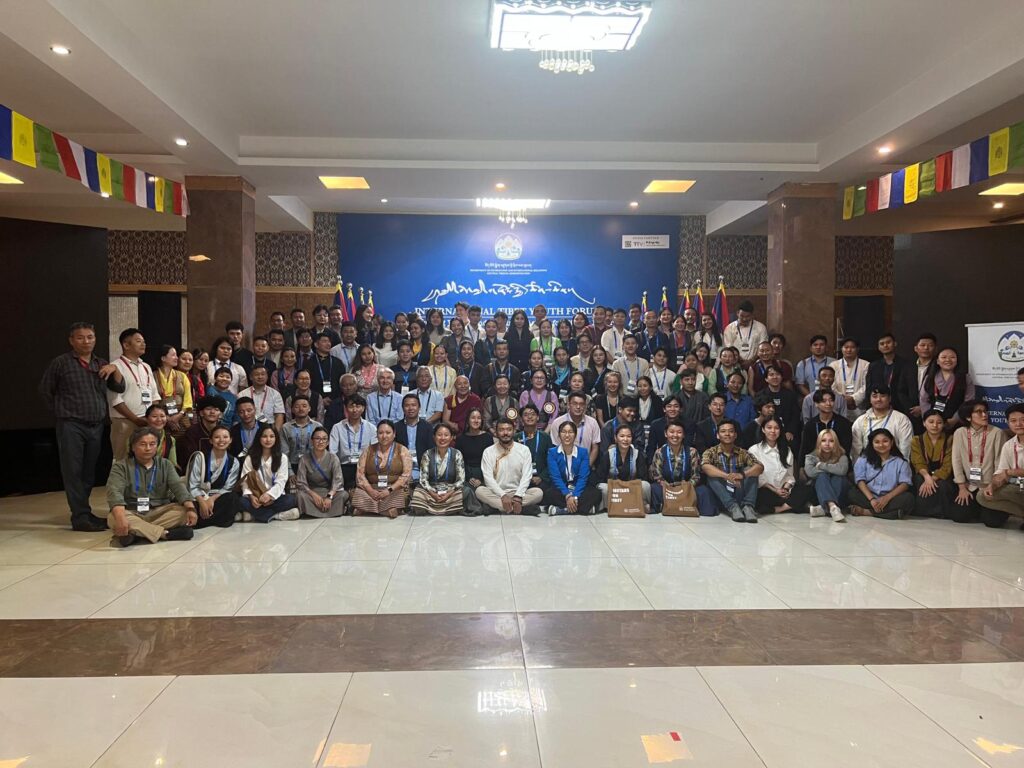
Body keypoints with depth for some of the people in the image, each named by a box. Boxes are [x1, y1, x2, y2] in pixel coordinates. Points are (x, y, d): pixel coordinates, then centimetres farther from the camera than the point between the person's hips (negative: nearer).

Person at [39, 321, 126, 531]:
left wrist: (114, 369, -6)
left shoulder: (101, 364, 14)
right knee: (74, 472, -5)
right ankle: (80, 517, -5)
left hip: (96, 427, 5)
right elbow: (45, 390, 7)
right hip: (71, 426, -5)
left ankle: (84, 512, 18)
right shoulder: (60, 363, 0)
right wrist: (63, 412, 8)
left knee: (89, 472, 9)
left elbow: (119, 388, 10)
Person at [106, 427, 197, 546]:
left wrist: (190, 508, -27)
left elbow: (178, 486, -7)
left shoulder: (165, 465, 7)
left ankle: (135, 533, -30)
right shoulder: (121, 466, -3)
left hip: (160, 512, 2)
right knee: (113, 519, -34)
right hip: (132, 514, -2)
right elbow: (114, 491, -19)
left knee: (184, 511, -23)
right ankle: (166, 533, -33)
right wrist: (120, 517, -39)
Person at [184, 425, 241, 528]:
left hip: (217, 498, 3)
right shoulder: (200, 457, -4)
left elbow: (227, 488, -1)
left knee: (233, 498, -30)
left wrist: (212, 499, -20)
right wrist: (202, 502, -24)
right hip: (198, 497, -3)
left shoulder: (233, 462, 3)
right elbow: (192, 486, -9)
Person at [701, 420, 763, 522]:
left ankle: (747, 506, -28)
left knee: (750, 471, -15)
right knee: (712, 475, -24)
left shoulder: (742, 453, 8)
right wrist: (727, 476, -37)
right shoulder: (711, 452, 3)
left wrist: (742, 474, -31)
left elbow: (760, 467, -10)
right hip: (720, 498, -1)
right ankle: (733, 507, -35)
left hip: (739, 497, 1)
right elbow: (705, 467, -20)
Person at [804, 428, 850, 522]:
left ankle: (824, 509, -46)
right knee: (822, 476, -28)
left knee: (838, 477, -27)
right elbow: (810, 472, -21)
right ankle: (833, 507, -56)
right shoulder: (811, 457, 1)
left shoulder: (841, 456, -1)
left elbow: (842, 470, -26)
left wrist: (821, 465, -15)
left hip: (839, 495, 0)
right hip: (818, 493, 0)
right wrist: (831, 469, -14)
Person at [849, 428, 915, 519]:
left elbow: (905, 484, -1)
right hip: (868, 497, 0)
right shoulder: (863, 460, 12)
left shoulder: (900, 462, 11)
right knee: (852, 493, -27)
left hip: (890, 499, 0)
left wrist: (887, 498, -18)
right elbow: (860, 481, -1)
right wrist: (872, 499, -18)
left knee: (908, 498, -30)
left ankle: (866, 511, -30)